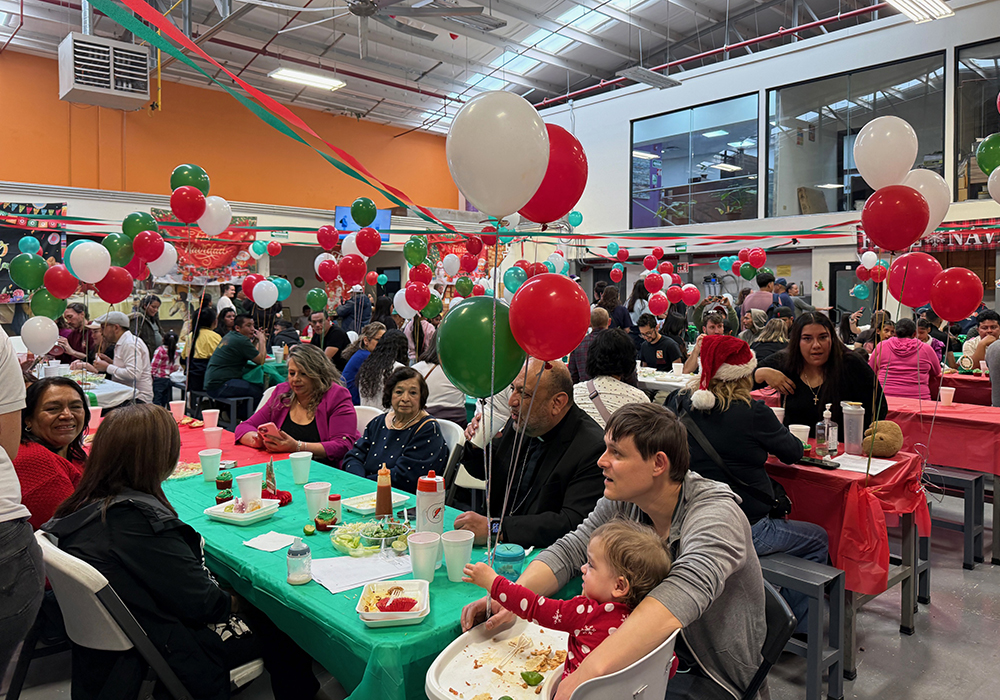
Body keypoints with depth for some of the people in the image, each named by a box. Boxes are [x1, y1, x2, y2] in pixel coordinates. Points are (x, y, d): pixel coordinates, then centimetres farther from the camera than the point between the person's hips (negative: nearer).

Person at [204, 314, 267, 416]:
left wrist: (258, 340, 15)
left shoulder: (230, 335, 15)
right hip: (219, 387, -11)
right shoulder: (242, 341, -15)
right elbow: (261, 360, -11)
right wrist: (262, 340, 0)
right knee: (259, 391, -15)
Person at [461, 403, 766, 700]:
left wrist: (591, 670, -52)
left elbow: (684, 593, -43)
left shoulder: (716, 515, -27)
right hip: (642, 647, 5)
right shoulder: (623, 501, -7)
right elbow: (569, 551, -3)